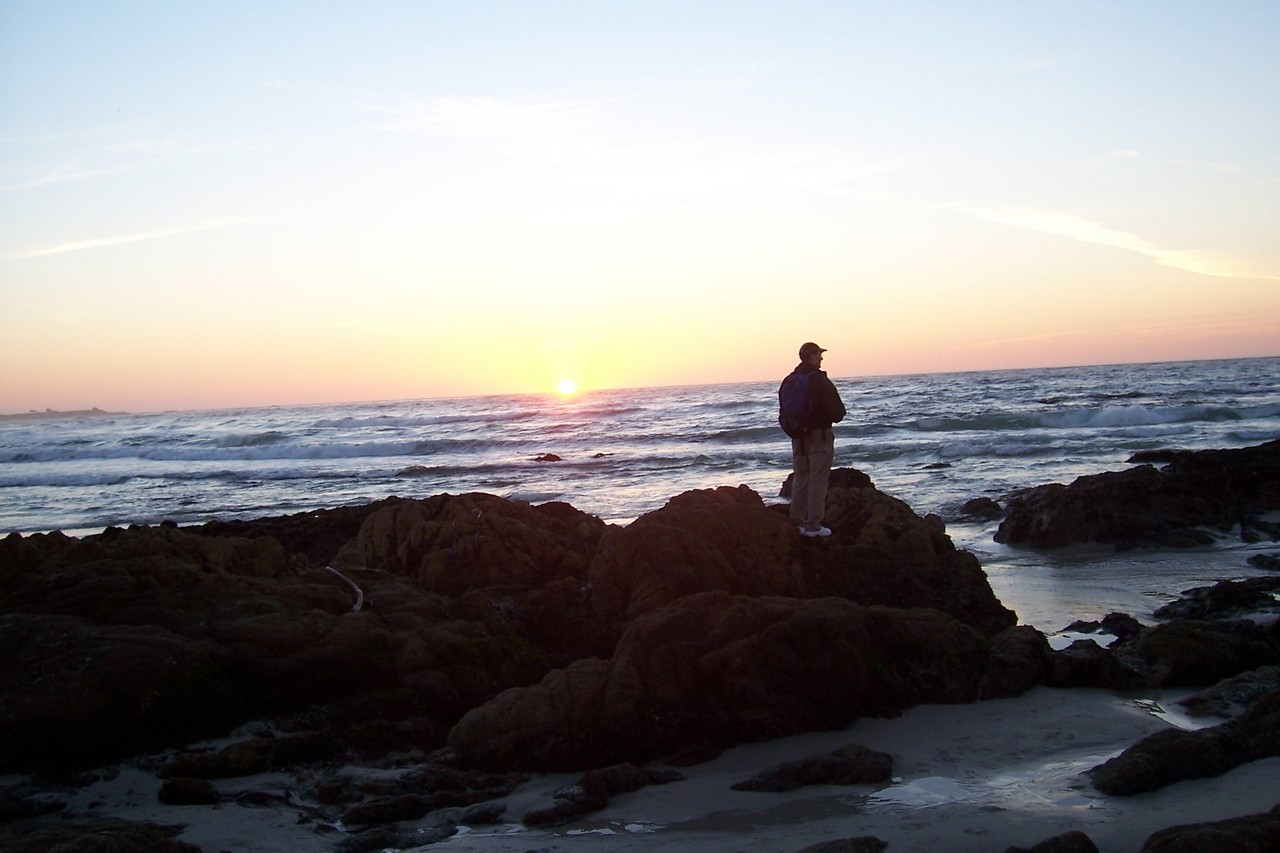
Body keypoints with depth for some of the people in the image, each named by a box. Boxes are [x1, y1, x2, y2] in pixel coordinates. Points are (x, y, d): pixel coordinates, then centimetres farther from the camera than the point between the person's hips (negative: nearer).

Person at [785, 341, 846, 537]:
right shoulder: (818, 378, -16)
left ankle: (797, 521, 19)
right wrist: (836, 416, 4)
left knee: (800, 477, 15)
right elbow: (836, 407, -16)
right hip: (819, 433, -7)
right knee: (818, 480, -3)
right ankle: (813, 525, -3)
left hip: (798, 435, 7)